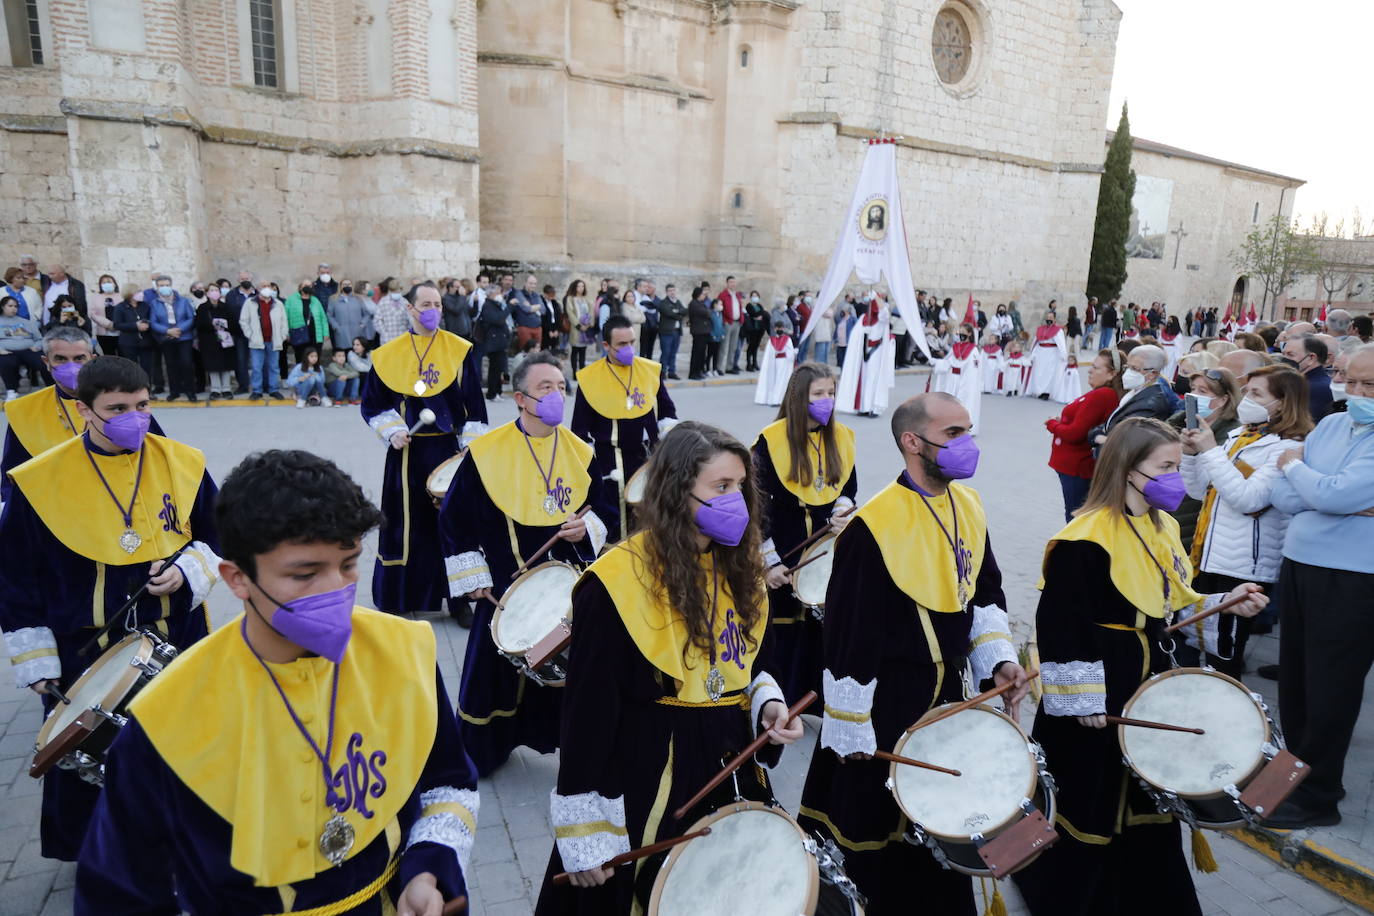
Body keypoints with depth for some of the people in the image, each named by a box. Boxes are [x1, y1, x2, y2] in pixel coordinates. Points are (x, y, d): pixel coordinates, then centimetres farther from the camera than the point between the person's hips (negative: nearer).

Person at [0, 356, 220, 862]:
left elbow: (217, 539, 8)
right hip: (82, 657, -1)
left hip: (177, 645, 2)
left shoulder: (183, 464, -4)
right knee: (82, 762, 14)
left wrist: (188, 571, -12)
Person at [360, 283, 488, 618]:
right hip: (407, 452, 1)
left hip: (449, 449, -1)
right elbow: (372, 404, 9)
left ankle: (458, 597, 16)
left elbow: (474, 406, 0)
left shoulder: (460, 350, -1)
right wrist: (392, 431, -7)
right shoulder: (389, 354, 3)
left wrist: (470, 447, -5)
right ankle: (398, 598, 21)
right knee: (405, 524, 7)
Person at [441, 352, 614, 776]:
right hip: (506, 590, -2)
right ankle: (477, 753, 32)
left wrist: (588, 528, -10)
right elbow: (454, 519, -1)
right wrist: (473, 579, -3)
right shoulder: (486, 452, -8)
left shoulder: (580, 452, 1)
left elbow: (606, 511, 12)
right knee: (494, 672, 9)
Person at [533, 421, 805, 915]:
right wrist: (586, 836, -14)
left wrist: (766, 704, -6)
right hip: (646, 786, -6)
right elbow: (588, 712, -17)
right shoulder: (617, 582, -21)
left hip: (731, 772, 7)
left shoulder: (739, 566, 2)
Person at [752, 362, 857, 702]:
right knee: (785, 630, 1)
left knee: (824, 628, 7)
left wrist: (842, 512, -5)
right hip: (785, 552, -4)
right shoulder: (771, 440, -11)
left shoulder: (841, 437, 4)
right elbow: (757, 506, -9)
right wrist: (769, 560, -12)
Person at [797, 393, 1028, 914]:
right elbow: (848, 635, -20)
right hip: (888, 703, -7)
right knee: (880, 830, 12)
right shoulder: (874, 524, -23)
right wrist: (852, 731, -15)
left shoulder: (968, 505, 1)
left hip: (949, 692, 8)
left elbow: (985, 594, 14)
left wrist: (999, 660, 0)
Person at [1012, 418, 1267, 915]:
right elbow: (1062, 624, -24)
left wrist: (1222, 605, 1)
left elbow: (1172, 602, 17)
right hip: (1098, 688, -8)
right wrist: (1081, 699, -22)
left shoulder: (1162, 527, 6)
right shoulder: (1086, 539, -23)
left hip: (1147, 681, 9)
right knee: (1088, 799, 7)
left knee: (1148, 793, 20)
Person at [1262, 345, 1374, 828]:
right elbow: (1284, 498, 3)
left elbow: (1335, 495, -24)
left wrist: (1295, 466, -6)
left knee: (1330, 690, 4)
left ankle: (1316, 797, 20)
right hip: (1297, 566, 7)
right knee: (1293, 679, 17)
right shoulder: (1329, 425, 7)